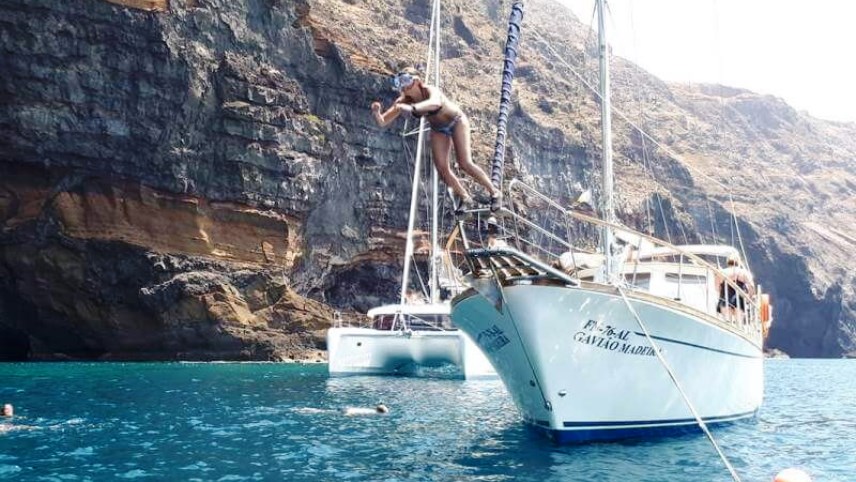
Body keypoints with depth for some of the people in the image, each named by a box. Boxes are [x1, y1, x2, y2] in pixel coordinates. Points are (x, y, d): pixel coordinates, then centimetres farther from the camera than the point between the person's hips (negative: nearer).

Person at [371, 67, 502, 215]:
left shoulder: (430, 91, -36)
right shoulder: (403, 101, -21)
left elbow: (435, 103, -62)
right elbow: (382, 122, -22)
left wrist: (411, 108, -79)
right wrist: (376, 112, -46)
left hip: (456, 121, -5)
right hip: (438, 129, 5)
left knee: (465, 163, -13)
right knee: (441, 168, -5)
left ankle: (495, 193, 7)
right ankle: (465, 199, 15)